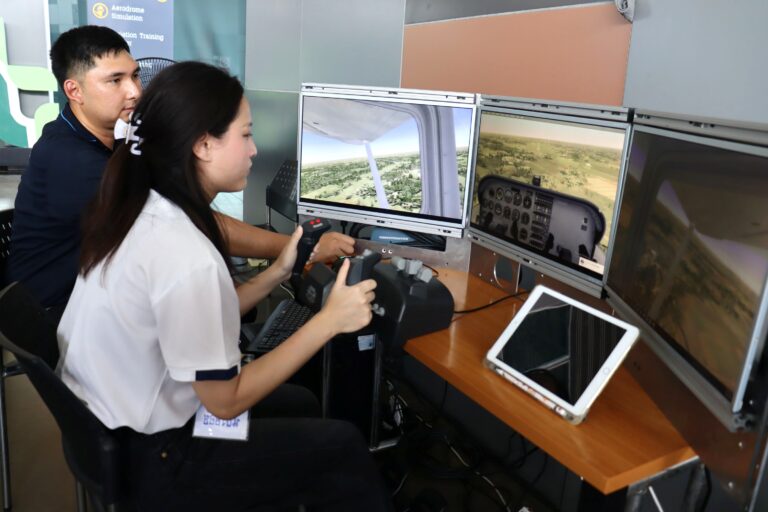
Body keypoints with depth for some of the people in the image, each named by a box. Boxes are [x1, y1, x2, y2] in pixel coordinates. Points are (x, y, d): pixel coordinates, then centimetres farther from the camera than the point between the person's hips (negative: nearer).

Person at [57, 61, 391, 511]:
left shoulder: (139, 210, -5)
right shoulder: (187, 257, -32)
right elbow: (226, 401, -22)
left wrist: (277, 273, 0)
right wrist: (328, 321, -20)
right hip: (151, 457, -8)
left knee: (298, 403, 22)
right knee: (342, 445, 4)